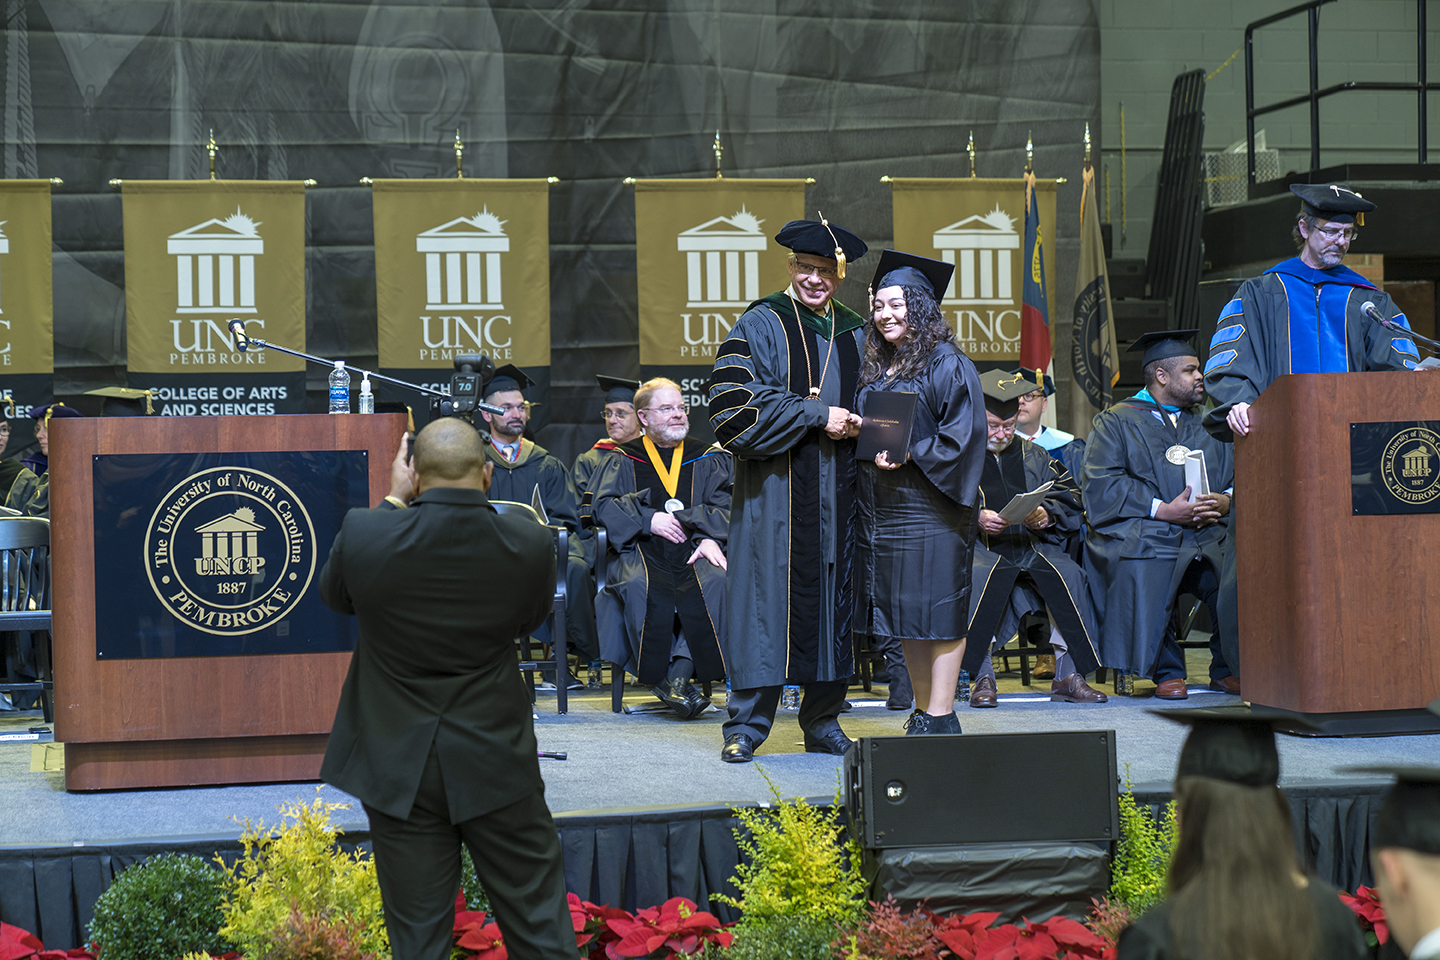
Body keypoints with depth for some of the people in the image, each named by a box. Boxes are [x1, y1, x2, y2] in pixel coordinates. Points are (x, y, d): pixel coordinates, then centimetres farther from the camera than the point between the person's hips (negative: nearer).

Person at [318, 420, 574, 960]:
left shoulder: (365, 535, -14)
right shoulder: (530, 545, -12)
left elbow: (334, 594, 9)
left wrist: (394, 501, 12)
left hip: (399, 768, 0)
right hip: (496, 765, 0)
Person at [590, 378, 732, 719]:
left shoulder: (708, 458, 20)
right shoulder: (623, 460, 18)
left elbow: (725, 505, 7)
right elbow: (605, 505, 5)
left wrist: (710, 538, -15)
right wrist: (648, 520, -12)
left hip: (694, 551, 1)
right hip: (639, 550, -1)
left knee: (715, 582, -35)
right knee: (641, 587, -37)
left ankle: (680, 672, -37)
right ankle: (661, 675, -32)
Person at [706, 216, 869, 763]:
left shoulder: (854, 335, 15)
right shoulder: (762, 325, -1)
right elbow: (736, 405, -12)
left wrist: (857, 427, -1)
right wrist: (816, 415, -14)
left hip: (837, 493, 5)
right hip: (774, 490, -4)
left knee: (833, 599, 5)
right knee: (765, 596, -6)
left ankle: (823, 722, 13)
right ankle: (746, 726, 0)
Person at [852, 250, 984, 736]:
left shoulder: (947, 365, -7)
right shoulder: (875, 368, 16)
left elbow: (961, 436, -13)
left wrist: (910, 454, -21)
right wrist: (870, 451, 5)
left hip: (930, 506, -8)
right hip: (880, 509, 8)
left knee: (936, 613, -6)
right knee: (903, 614, 8)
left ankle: (940, 717, -4)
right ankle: (923, 713, 14)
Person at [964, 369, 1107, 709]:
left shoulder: (1034, 457, 24)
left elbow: (1071, 501, 14)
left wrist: (1047, 514, -7)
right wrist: (976, 518, -18)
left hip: (1032, 545, 3)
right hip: (979, 545, -3)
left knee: (1067, 574, -27)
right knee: (979, 575, -37)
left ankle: (1067, 675, -24)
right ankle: (982, 677, -33)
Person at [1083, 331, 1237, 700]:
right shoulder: (1116, 423, 11)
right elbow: (1102, 486, -3)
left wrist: (1227, 501, -8)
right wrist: (1163, 510, -14)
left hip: (1209, 534, 3)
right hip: (1144, 534, -3)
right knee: (1140, 572, -37)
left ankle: (1228, 669, -6)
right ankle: (1167, 670, -15)